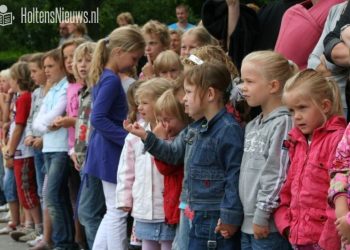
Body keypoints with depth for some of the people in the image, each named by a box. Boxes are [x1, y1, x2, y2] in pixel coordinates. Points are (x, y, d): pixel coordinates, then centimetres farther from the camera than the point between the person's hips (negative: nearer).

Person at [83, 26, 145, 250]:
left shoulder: (104, 77, 12)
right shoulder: (112, 80, -17)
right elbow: (98, 118, -24)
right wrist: (129, 139, -24)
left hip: (105, 151, 10)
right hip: (112, 152, -10)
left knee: (114, 211, 15)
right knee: (118, 212, -4)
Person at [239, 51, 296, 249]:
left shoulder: (283, 123, -12)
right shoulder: (252, 126, 15)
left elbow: (277, 175, -17)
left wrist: (262, 214, -17)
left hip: (270, 226, -9)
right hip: (249, 224, 9)